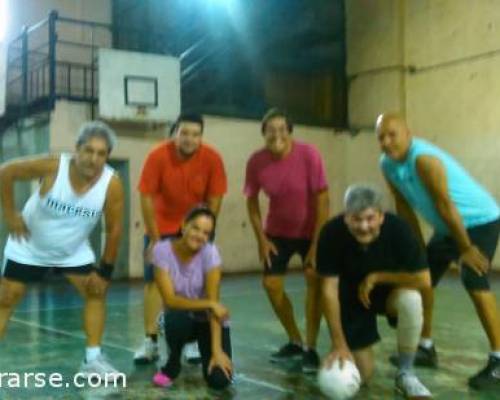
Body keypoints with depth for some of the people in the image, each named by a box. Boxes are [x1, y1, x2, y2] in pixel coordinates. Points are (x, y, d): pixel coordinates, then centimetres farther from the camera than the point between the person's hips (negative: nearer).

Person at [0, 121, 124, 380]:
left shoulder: (112, 184, -25)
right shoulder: (53, 166, -30)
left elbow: (114, 229, -14)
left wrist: (105, 271, -9)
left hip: (74, 250, 2)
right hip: (29, 246, -2)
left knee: (97, 292, -3)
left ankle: (92, 359, 8)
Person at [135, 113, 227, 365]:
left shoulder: (212, 159, -20)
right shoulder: (158, 156, -23)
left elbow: (214, 200, -11)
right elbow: (147, 198, -17)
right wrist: (154, 238, -15)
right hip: (162, 228, 0)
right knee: (153, 280, -3)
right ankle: (150, 341, 5)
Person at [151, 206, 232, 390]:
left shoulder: (210, 252, -20)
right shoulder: (162, 250, -19)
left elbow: (213, 301, -23)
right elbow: (170, 300, -23)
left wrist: (217, 350, -28)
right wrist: (209, 304, -31)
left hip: (207, 320, 0)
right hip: (180, 319, 0)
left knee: (219, 380, -20)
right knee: (177, 318, -37)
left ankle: (206, 352, 16)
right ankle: (172, 366, -4)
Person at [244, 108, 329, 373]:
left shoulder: (309, 155, -25)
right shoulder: (256, 162, -17)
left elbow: (322, 200, -21)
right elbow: (252, 200, -2)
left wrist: (317, 243, -21)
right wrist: (261, 238, -7)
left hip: (310, 230, -3)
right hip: (278, 231, 3)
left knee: (314, 278, -17)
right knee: (271, 283, 0)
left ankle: (311, 348, -3)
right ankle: (295, 342, 20)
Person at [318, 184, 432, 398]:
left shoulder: (397, 228, -29)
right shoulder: (332, 233, -29)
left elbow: (423, 279, -27)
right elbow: (329, 290, -24)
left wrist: (375, 278, -26)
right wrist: (339, 344, -25)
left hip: (389, 291, 0)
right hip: (352, 297, 0)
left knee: (411, 299, -35)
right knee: (362, 375, -4)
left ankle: (405, 374, -13)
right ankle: (360, 348, 34)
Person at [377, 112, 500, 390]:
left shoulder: (424, 159, -31)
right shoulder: (388, 164, -6)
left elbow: (445, 206, -27)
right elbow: (405, 207, 3)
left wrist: (466, 248, -21)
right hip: (446, 227, 9)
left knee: (474, 282, -22)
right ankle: (426, 348, 23)